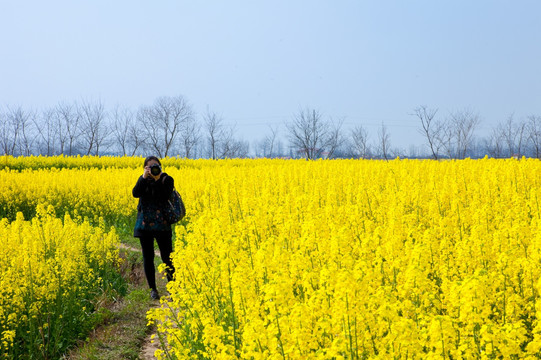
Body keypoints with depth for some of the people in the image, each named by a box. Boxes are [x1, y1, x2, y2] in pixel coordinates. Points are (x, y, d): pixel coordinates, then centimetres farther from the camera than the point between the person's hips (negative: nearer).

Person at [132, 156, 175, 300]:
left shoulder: (167, 180, -1)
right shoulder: (143, 179, 8)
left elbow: (164, 198, -16)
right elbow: (135, 193, -10)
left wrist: (158, 180, -20)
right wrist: (144, 178, -18)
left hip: (161, 223, -3)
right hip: (144, 223, 3)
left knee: (167, 256, -3)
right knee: (148, 257, 6)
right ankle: (153, 289, 16)